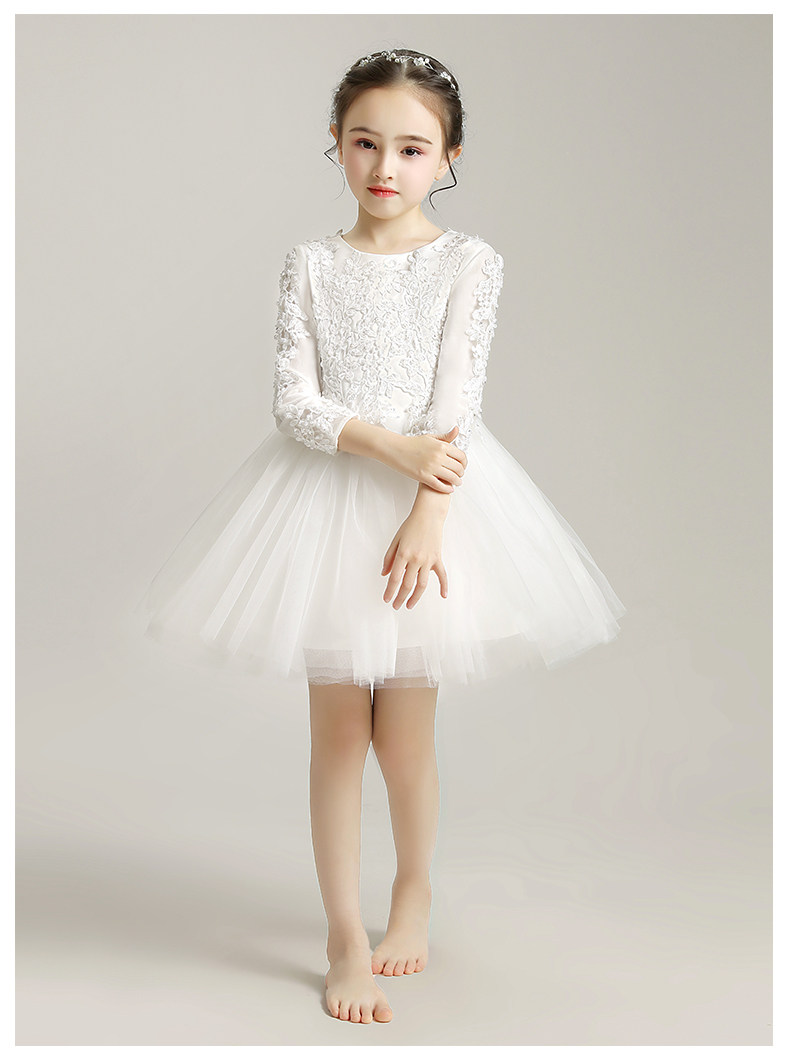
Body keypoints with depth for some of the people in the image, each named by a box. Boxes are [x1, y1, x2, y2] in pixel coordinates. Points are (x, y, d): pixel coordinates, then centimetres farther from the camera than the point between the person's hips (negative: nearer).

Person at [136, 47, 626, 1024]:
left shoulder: (468, 262, -2)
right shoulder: (311, 263, 2)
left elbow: (456, 405, -9)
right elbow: (294, 401, -5)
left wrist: (427, 515, -19)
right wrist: (389, 444, -19)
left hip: (432, 495, -1)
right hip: (326, 495, 1)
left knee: (404, 735, 5)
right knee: (336, 731, 4)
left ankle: (415, 888, 33)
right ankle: (345, 936, 16)